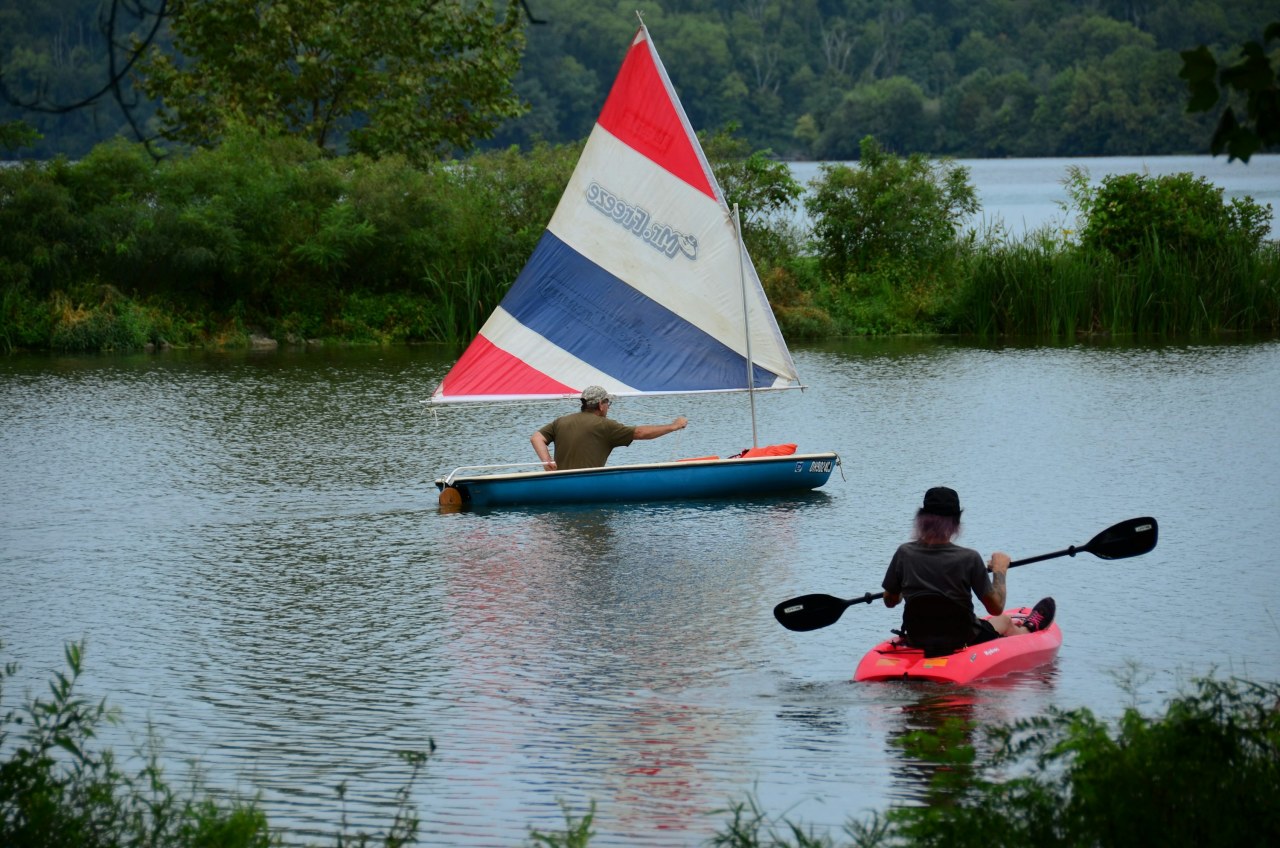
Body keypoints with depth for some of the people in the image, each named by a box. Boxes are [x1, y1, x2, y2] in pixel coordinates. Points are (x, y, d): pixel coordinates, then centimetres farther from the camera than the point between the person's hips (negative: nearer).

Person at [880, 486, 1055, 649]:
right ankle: (1028, 629, 65)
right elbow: (996, 608, -13)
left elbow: (890, 601, 1)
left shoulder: (904, 553, -13)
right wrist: (1000, 570, 2)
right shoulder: (968, 558, -21)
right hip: (964, 640, -3)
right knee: (1005, 621, 31)